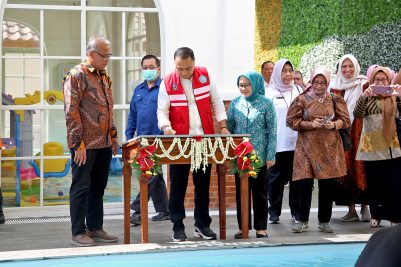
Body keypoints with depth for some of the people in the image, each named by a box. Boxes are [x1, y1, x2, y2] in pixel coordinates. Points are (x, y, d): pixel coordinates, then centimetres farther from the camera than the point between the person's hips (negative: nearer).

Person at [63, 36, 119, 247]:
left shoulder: (103, 76, 15)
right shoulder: (76, 76, -11)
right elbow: (71, 112, -15)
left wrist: (113, 135, 17)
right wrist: (78, 144, -18)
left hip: (104, 143, 8)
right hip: (85, 145, -8)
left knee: (98, 187, 13)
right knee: (81, 188, 0)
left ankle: (95, 228, 22)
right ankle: (78, 233, 6)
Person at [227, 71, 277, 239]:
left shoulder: (266, 103, -3)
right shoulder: (235, 103, 5)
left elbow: (272, 130, -4)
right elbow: (229, 128, 9)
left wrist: (270, 156, -9)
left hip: (259, 155, -3)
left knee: (259, 191, 5)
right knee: (241, 191, 6)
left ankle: (261, 227, 13)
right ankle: (243, 227, 14)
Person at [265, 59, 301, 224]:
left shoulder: (298, 91, 12)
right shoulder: (270, 92, 2)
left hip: (296, 141, 3)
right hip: (277, 143, -3)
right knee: (276, 177, 3)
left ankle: (296, 212, 10)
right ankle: (274, 212, 11)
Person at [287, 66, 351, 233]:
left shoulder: (335, 100, 7)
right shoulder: (302, 100, 1)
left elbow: (346, 120, 9)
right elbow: (291, 121, -1)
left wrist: (334, 124, -12)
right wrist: (310, 124, -14)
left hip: (329, 148, 2)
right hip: (307, 148, -2)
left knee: (327, 185, 4)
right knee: (305, 183, -6)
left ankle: (324, 221, 16)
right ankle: (303, 221, 8)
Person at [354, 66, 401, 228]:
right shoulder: (367, 99, 4)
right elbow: (357, 114, -14)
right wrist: (363, 96, -30)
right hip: (372, 148, -1)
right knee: (374, 184, 6)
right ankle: (376, 216, 19)